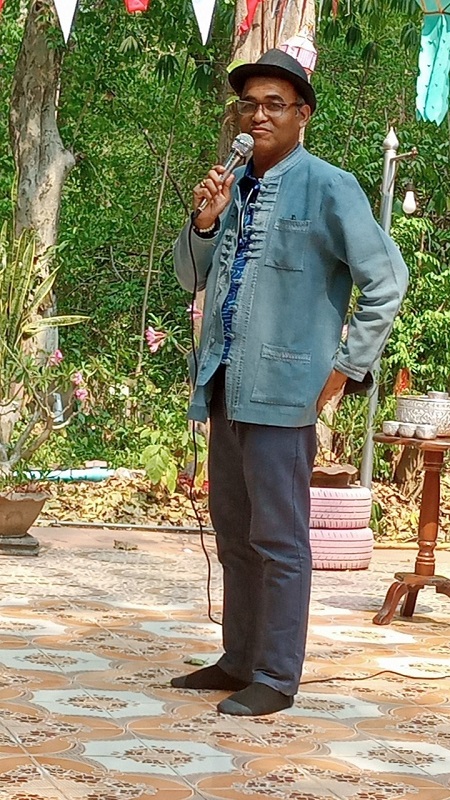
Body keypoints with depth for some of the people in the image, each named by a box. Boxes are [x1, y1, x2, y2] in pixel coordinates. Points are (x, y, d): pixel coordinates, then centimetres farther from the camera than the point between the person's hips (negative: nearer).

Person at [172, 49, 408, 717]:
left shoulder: (326, 187, -8)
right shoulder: (235, 188, 13)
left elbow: (387, 280, -9)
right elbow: (192, 278, 18)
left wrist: (347, 367, -8)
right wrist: (205, 221, -1)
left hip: (282, 387, -7)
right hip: (226, 385, 7)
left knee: (278, 539, -2)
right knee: (233, 533, 14)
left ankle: (276, 678, 5)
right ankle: (238, 661, 24)